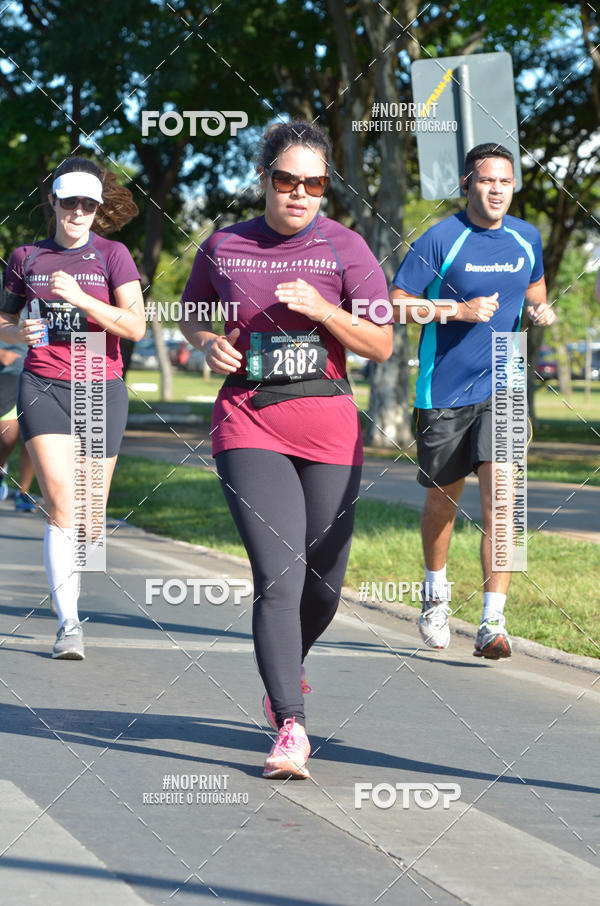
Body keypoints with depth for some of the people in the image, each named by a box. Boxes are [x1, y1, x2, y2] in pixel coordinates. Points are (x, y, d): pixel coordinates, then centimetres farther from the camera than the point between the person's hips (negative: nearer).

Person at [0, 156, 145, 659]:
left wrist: (81, 299, -19)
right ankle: (69, 623, -17)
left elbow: (136, 325, -7)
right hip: (43, 386, 0)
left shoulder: (112, 254, 3)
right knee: (62, 504, -17)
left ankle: (67, 575, 38)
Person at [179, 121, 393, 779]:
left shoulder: (344, 248, 2)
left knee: (322, 588, 9)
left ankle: (283, 671, 41)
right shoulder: (223, 248, 6)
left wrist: (323, 310, -15)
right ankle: (290, 729, -19)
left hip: (328, 427, 1)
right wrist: (209, 345, -1)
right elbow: (189, 316, 22)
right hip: (248, 423, -1)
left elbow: (381, 345, 1)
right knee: (279, 577, -17)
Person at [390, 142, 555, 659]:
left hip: (503, 389, 2)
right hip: (443, 392, -2)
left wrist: (540, 310, 2)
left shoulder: (527, 239, 5)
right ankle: (436, 591, 39)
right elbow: (397, 303, -8)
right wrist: (460, 310, -19)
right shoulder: (441, 240, -9)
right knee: (443, 499, 12)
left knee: (499, 498, -13)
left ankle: (493, 623, -14)